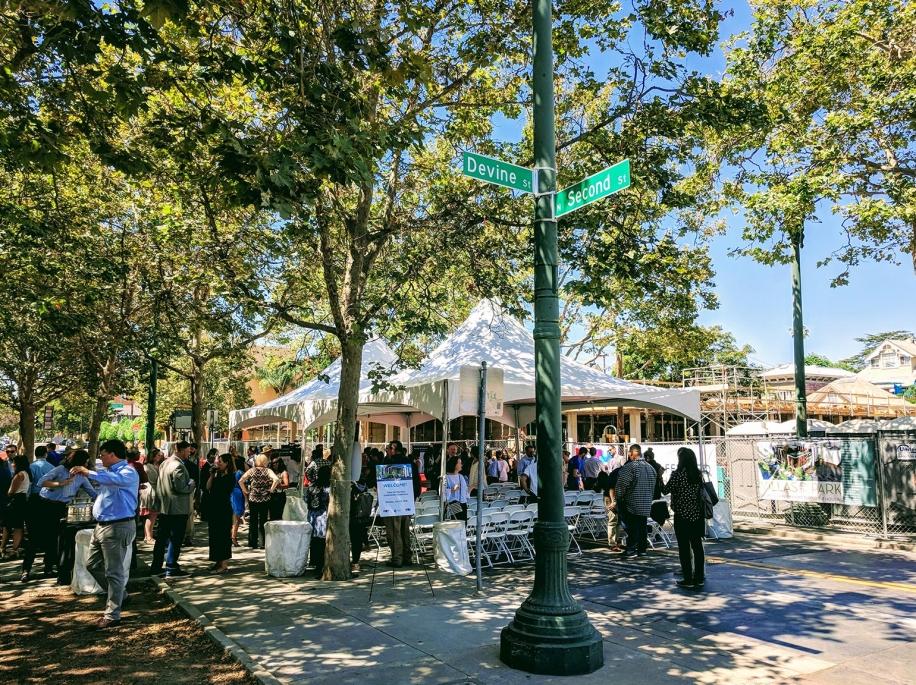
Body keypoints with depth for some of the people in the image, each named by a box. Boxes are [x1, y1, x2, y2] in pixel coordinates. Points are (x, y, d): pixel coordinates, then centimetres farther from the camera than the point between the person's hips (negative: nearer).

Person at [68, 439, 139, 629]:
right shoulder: (111, 471, 16)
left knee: (114, 572, -2)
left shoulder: (128, 472, -16)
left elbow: (113, 480, -39)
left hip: (118, 528, -11)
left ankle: (112, 615, 8)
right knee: (93, 565, 19)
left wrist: (87, 472, -36)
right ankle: (119, 595, 35)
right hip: (102, 526, 11)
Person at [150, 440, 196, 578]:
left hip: (164, 507, 9)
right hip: (177, 509, -9)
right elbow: (180, 488, -23)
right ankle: (171, 569, 4)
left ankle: (156, 567, 20)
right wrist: (191, 485, -7)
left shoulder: (164, 463, 11)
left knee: (161, 537, 14)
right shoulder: (178, 466, -20)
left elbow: (159, 484, 18)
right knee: (175, 539, -1)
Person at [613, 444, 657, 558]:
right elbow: (654, 486, 18)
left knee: (632, 526, -2)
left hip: (631, 503, -6)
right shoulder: (650, 467, 10)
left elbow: (621, 486, -16)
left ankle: (631, 549, -1)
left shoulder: (629, 467, -14)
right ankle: (642, 548, 17)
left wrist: (617, 500, -5)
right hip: (646, 505, 6)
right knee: (642, 526, 12)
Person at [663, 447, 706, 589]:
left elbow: (666, 490, -7)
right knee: (697, 546, 10)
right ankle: (699, 578, 15)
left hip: (682, 515, -5)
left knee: (684, 547, 1)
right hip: (697, 515, 5)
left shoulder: (678, 474, -12)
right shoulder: (698, 474, 5)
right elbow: (701, 492, 10)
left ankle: (688, 579, 4)